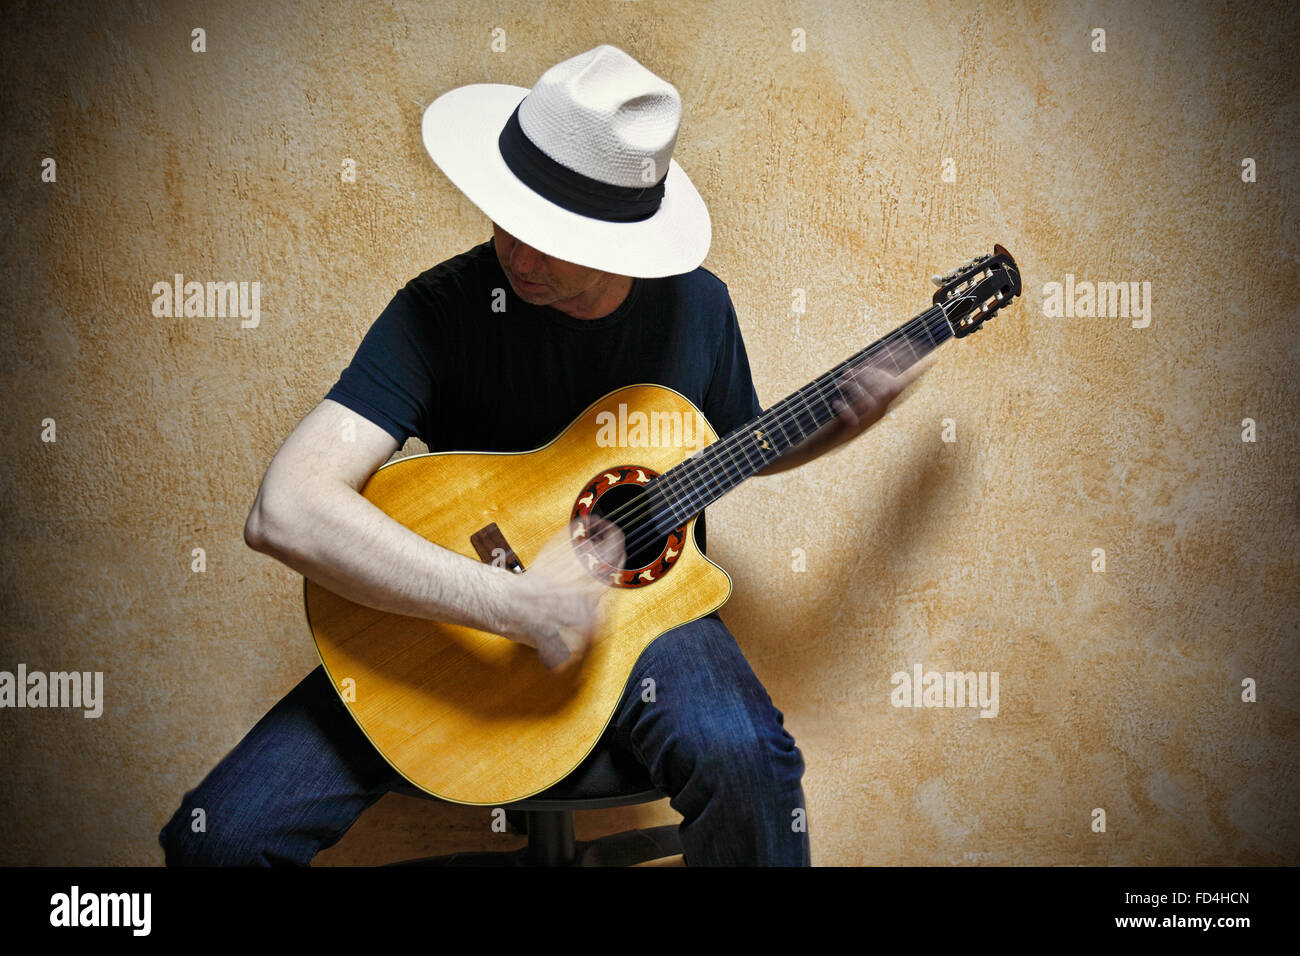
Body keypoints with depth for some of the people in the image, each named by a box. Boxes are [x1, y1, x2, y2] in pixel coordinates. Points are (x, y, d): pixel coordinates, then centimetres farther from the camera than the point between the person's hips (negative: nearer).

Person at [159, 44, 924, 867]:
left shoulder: (696, 305, -5)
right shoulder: (442, 309, -17)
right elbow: (285, 512, -29)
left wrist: (840, 419, -2)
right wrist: (515, 602, -32)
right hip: (455, 626, -1)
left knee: (745, 760, -33)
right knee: (220, 835, -17)